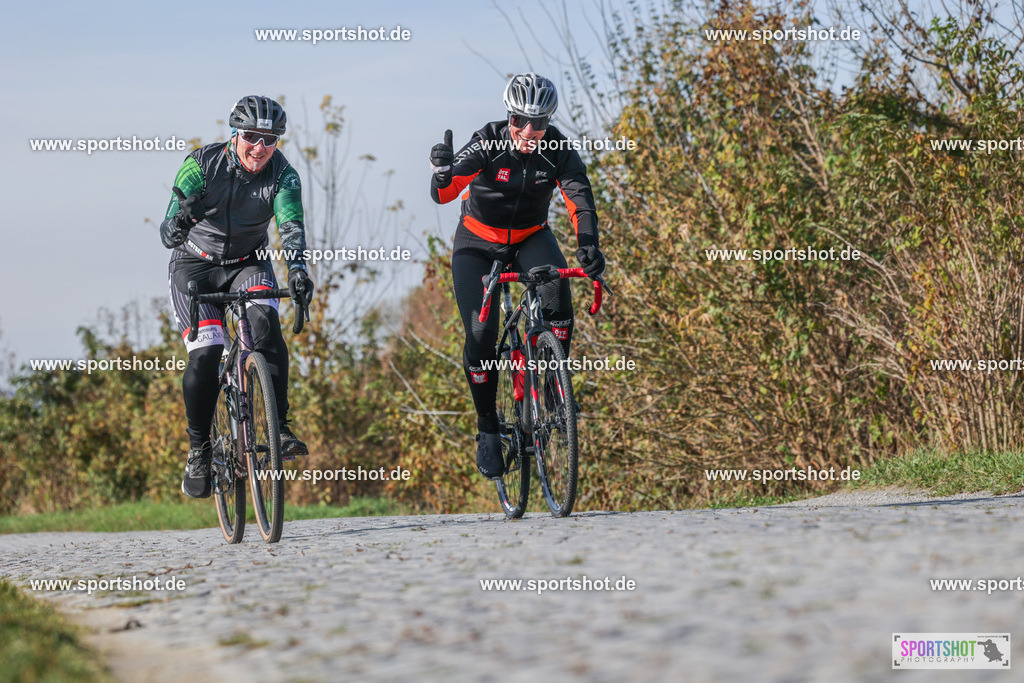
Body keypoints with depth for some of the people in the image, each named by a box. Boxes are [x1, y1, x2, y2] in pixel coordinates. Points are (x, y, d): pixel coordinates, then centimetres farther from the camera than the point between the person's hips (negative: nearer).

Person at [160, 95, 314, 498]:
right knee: (205, 355, -18)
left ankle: (280, 426, -25)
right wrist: (179, 223, -51)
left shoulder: (282, 174, -15)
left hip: (247, 264, 1)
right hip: (194, 266, -1)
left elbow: (291, 226, -28)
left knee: (265, 322, -28)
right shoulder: (201, 165, -20)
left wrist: (297, 267, -48)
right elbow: (167, 235, -26)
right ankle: (199, 447, 0)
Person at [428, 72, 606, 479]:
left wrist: (588, 247, -46)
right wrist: (442, 173, -54)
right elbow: (442, 194, -31)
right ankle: (487, 428, 3)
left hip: (530, 238, 1)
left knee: (556, 286, -30)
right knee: (481, 332, -14)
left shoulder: (558, 150, -18)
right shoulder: (487, 143, -23)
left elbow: (580, 201, -28)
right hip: (478, 243, -1)